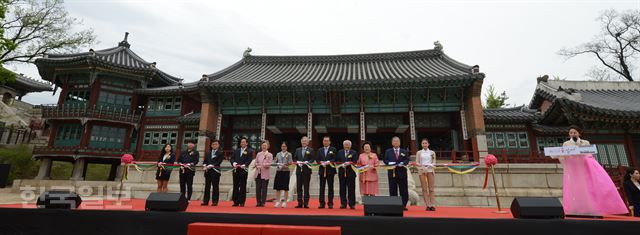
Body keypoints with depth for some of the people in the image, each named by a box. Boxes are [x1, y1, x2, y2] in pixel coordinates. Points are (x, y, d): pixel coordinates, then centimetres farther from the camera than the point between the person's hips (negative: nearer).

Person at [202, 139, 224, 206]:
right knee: (207, 186, 7)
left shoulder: (221, 153, 3)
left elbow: (219, 162, -7)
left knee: (215, 187, -2)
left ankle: (215, 201, 2)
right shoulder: (207, 153, 19)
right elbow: (204, 161, 13)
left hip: (215, 171, -4)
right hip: (207, 171, 4)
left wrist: (211, 165, -18)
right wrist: (205, 165, -8)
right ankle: (205, 201, 13)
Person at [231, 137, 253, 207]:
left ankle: (242, 202, 6)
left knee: (243, 187, 0)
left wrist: (244, 165, -25)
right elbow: (232, 158, 11)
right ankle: (235, 202, 15)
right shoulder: (236, 150, 17)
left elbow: (249, 160, -9)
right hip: (236, 170, 4)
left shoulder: (250, 151, 1)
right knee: (235, 186, 7)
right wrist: (234, 163, -10)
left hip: (243, 170, -4)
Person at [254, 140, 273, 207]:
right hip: (258, 173, 3)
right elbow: (256, 162, 11)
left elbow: (270, 164, -6)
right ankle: (258, 202, 14)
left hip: (265, 174, -3)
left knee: (264, 188, 0)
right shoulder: (258, 154, 13)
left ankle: (263, 202, 7)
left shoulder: (270, 155, 3)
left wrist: (264, 165, -22)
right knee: (258, 188, 5)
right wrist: (257, 166, -10)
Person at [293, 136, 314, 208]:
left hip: (307, 170, -3)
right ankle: (300, 202, 12)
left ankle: (306, 202, 6)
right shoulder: (298, 150, 14)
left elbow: (312, 160, -2)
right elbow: (294, 159, 11)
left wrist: (306, 162, -18)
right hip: (299, 170, 3)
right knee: (299, 187, 5)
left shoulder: (311, 150, 4)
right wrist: (297, 162, -8)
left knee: (306, 187, 0)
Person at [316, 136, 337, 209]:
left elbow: (335, 159, -5)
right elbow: (317, 159, 7)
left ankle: (330, 203, 8)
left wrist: (329, 162, -19)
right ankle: (322, 203, 10)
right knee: (322, 187, 4)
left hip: (330, 170, -2)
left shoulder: (333, 149, 4)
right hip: (322, 170, 3)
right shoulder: (320, 150, 14)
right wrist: (321, 162, -12)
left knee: (330, 187, 2)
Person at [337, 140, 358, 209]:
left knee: (351, 189, 0)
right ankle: (343, 204, 12)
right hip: (342, 172, 2)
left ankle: (352, 204, 7)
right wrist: (342, 164, -10)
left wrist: (349, 163, -18)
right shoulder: (339, 152, 13)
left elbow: (355, 162, -3)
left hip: (351, 173, -2)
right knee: (342, 188, 5)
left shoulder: (354, 152, 6)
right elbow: (337, 161, 6)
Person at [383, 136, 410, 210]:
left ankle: (404, 205, 12)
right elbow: (385, 160, 4)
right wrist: (389, 163, -15)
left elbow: (407, 160, 3)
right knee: (393, 190, 2)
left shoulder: (404, 151, 11)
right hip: (392, 173, 0)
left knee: (404, 190, 3)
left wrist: (403, 163, -16)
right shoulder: (388, 151, 10)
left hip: (402, 172, 1)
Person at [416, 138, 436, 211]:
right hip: (422, 171, 0)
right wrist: (421, 166, -12)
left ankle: (432, 205, 1)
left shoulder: (432, 152, 10)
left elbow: (434, 162, 6)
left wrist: (430, 165, -13)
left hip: (430, 170, 0)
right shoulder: (419, 153, 9)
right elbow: (417, 162, 5)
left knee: (431, 188, -3)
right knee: (424, 189, -1)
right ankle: (427, 205, 2)